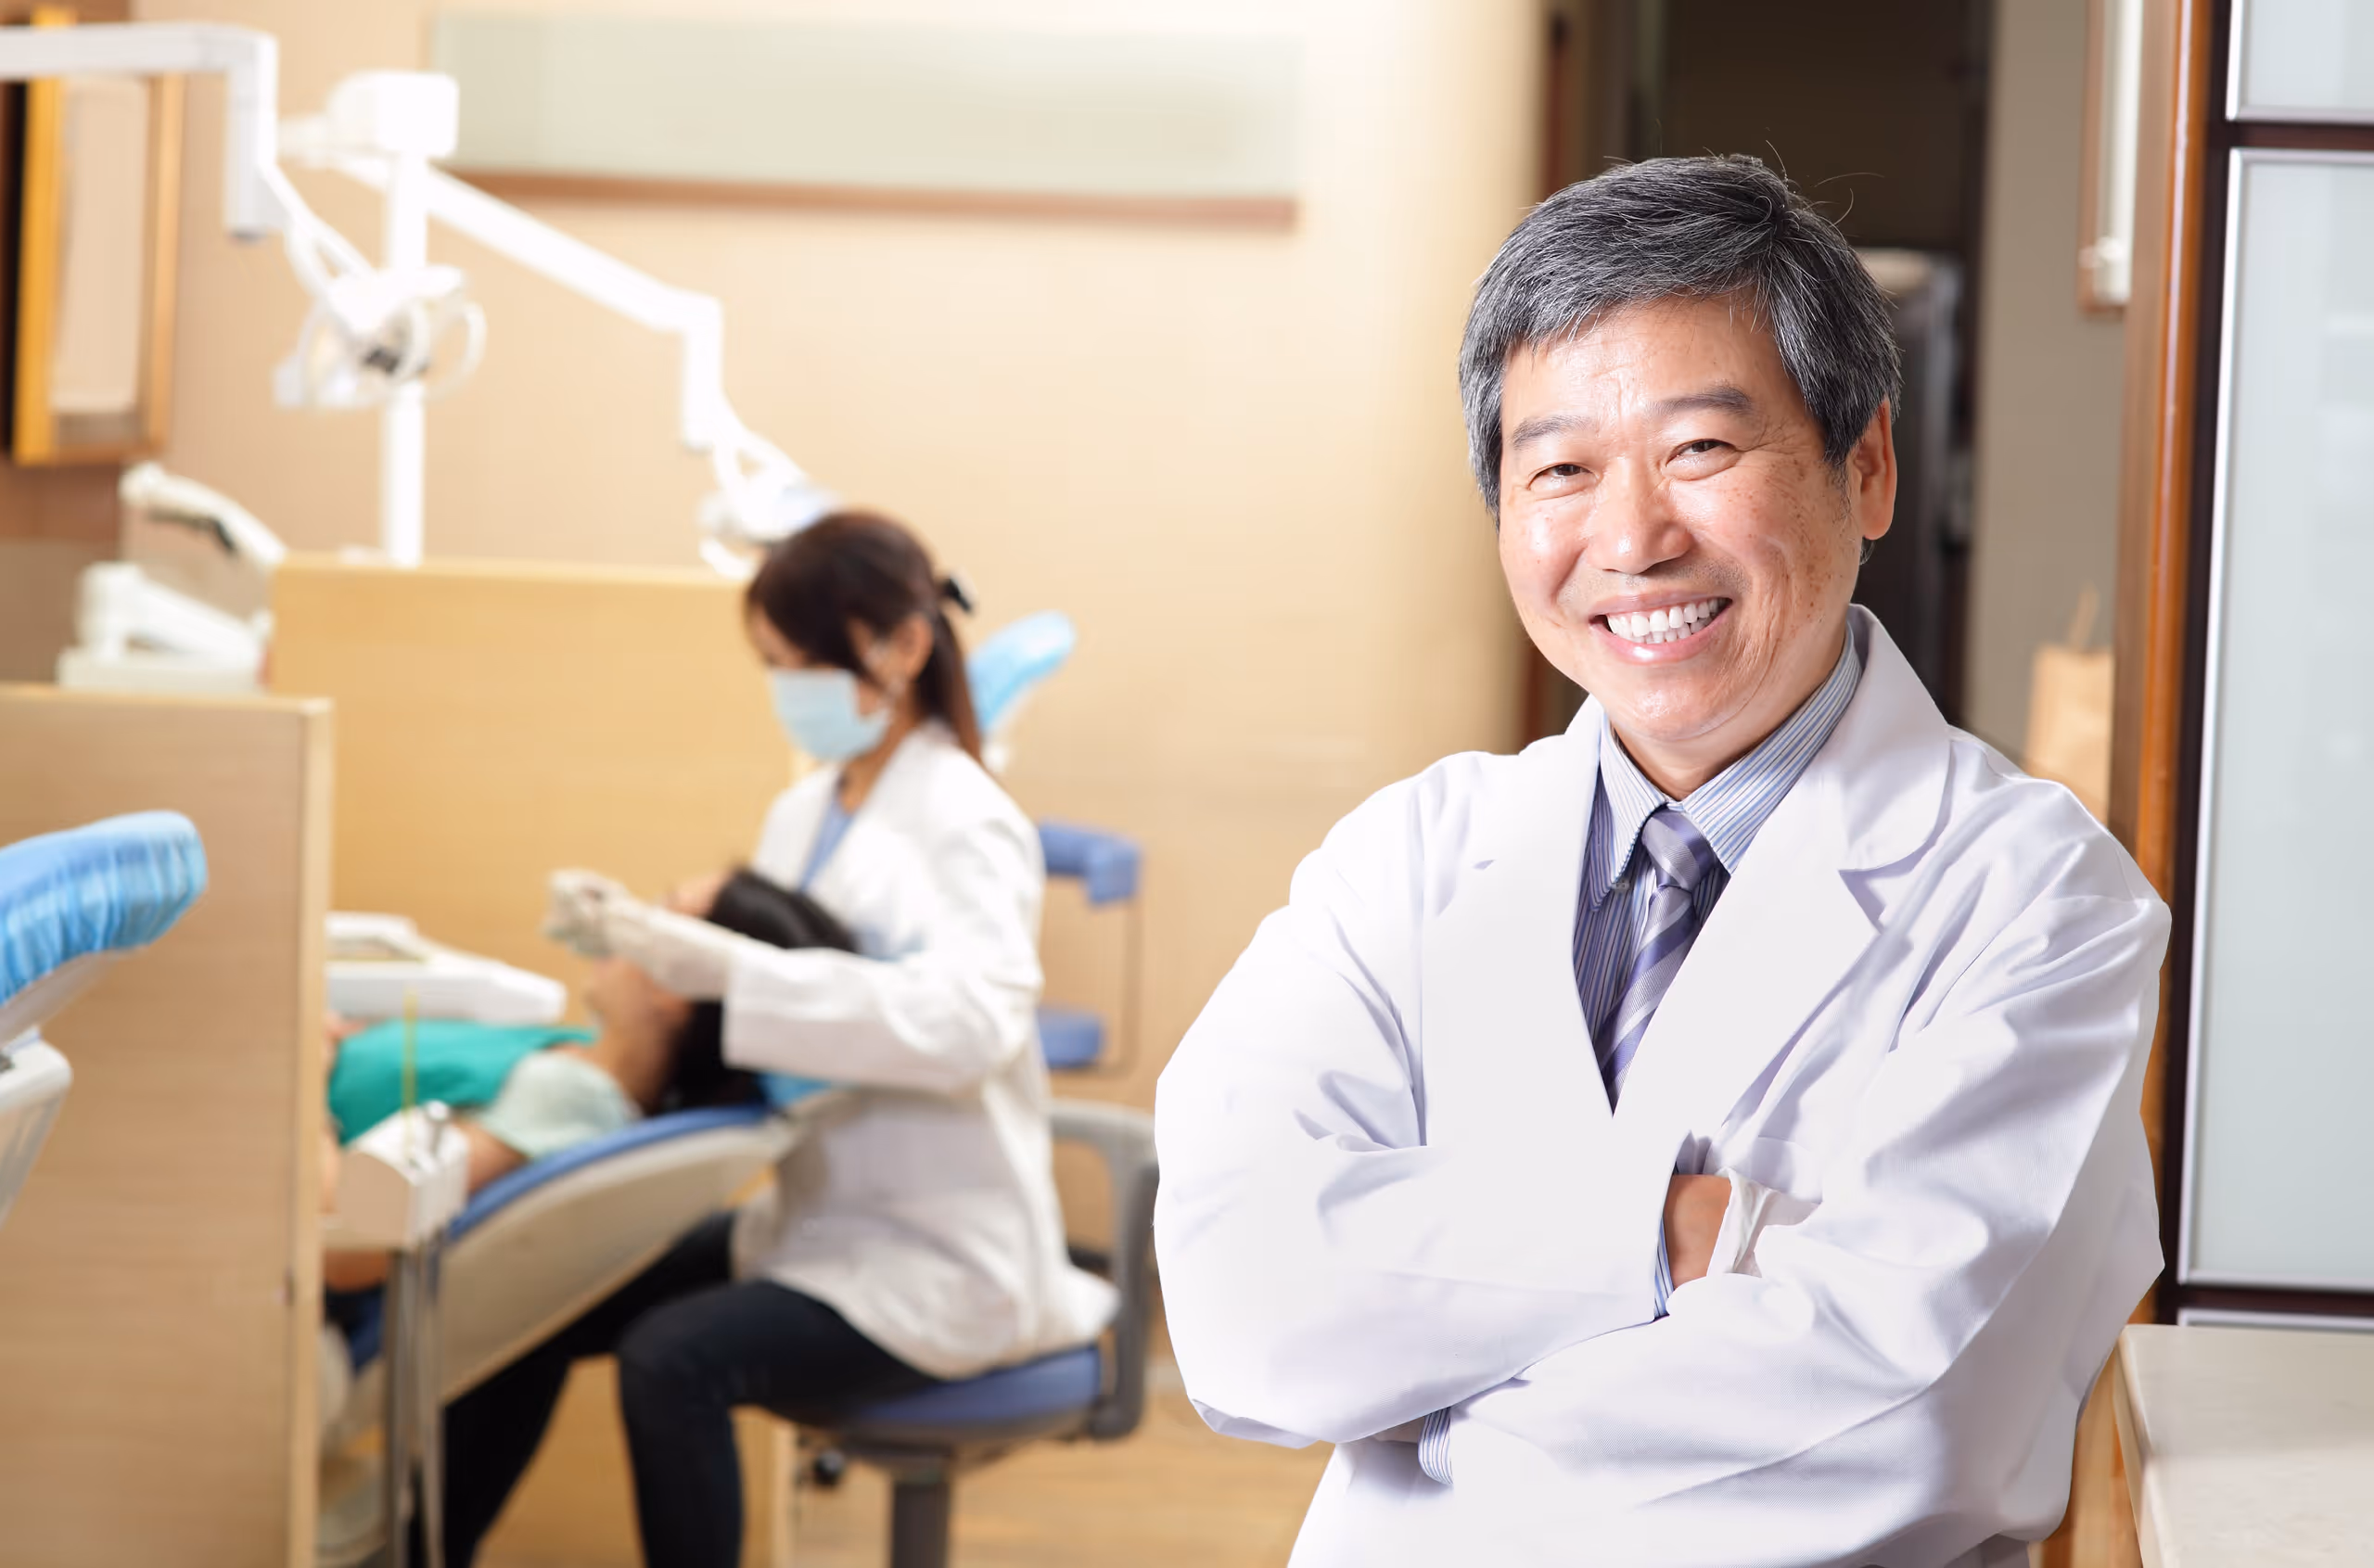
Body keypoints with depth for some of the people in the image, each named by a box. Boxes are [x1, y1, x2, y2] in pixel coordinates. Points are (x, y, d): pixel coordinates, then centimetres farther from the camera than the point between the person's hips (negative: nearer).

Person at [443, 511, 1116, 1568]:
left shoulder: (966, 825, -15)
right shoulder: (804, 814, 9)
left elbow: (969, 1018, -32)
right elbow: (760, 999, 13)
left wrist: (724, 964, -35)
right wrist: (641, 934, -8)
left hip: (937, 1258, -8)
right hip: (813, 1224, 8)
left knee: (673, 1361, -28)